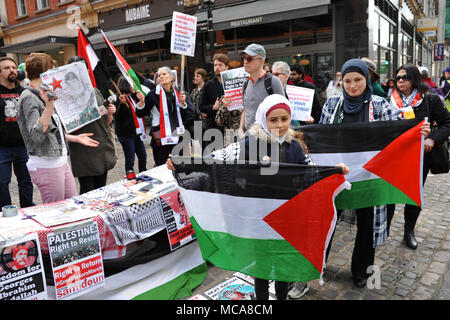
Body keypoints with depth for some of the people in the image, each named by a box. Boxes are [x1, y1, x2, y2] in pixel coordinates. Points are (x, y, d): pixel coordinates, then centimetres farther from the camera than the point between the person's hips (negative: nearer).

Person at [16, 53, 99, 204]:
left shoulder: (42, 95, 15)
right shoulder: (29, 98, -13)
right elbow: (36, 134, -27)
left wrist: (75, 138, 20)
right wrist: (49, 106, -33)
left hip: (61, 161, 9)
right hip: (46, 165, -9)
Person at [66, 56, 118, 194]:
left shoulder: (96, 91, 13)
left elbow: (107, 122, 19)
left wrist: (110, 113, -2)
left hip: (104, 150, 6)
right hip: (84, 153, -6)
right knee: (87, 193, 0)